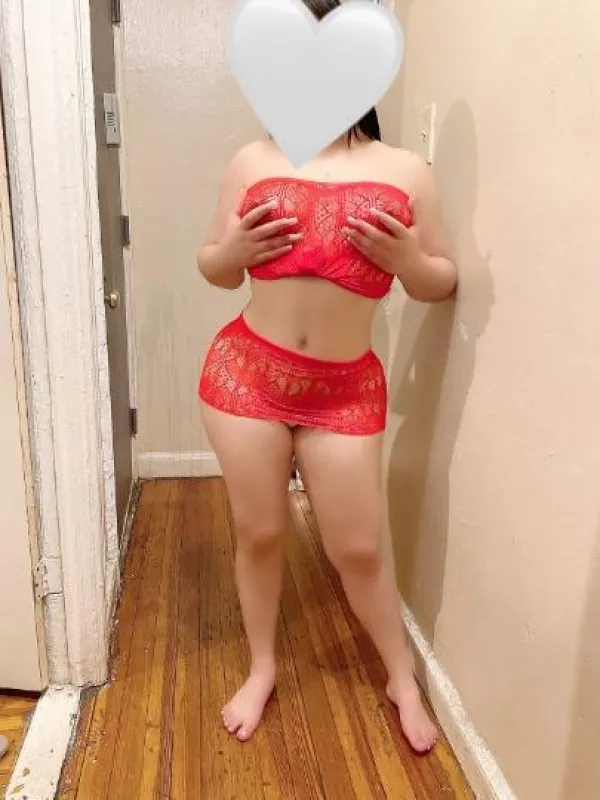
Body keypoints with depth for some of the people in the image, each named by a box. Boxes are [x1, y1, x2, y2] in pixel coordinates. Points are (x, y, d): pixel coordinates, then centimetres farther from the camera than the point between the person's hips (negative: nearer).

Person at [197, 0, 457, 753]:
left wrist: (405, 259, -15)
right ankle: (261, 670, 38)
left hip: (346, 390, -1)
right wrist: (232, 251, -12)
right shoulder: (253, 162, 2)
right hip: (246, 373, 2)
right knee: (258, 533, 13)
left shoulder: (405, 171, 0)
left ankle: (404, 681, 35)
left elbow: (442, 282, 6)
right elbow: (213, 271, 10)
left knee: (358, 548, 8)